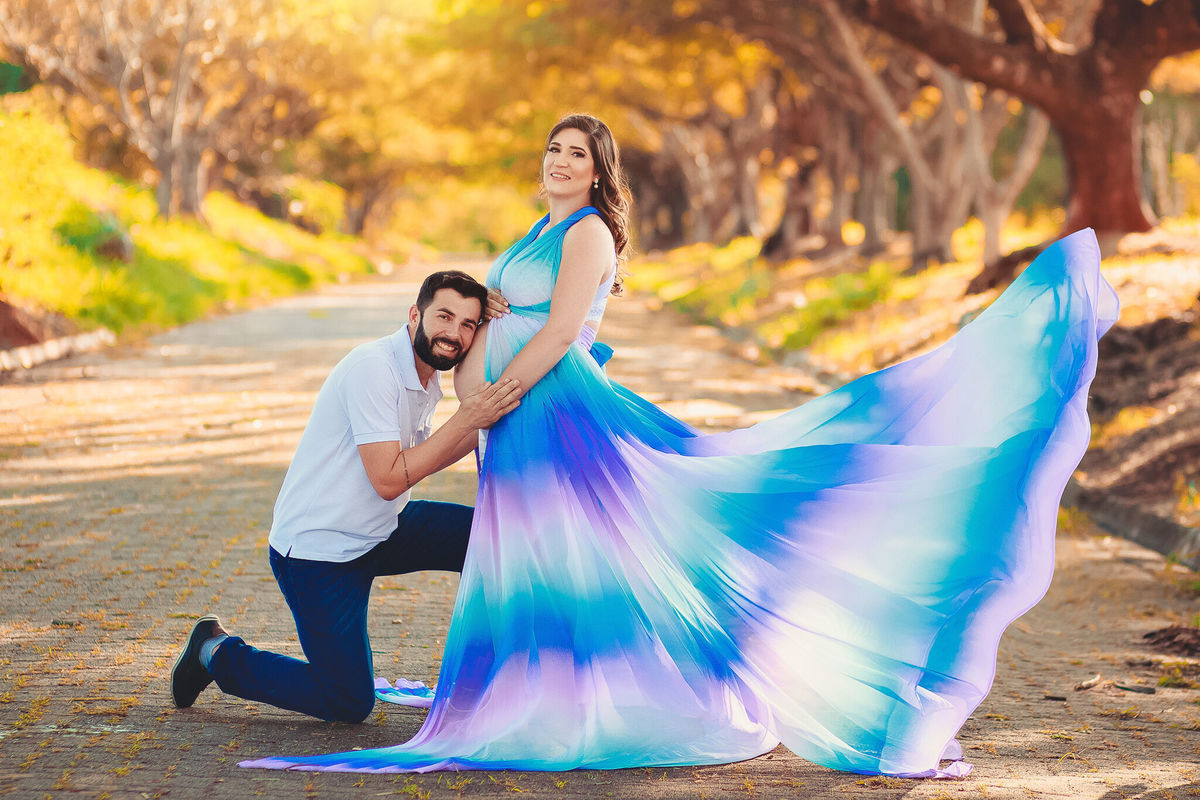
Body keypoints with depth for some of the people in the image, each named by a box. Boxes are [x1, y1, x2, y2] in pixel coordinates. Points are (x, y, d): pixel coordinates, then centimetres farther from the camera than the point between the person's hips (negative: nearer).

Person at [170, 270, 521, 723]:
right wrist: (466, 420, -27)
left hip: (377, 533, 9)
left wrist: (488, 423, 2)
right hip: (316, 553, -9)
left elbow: (418, 458, 14)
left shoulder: (426, 377, 4)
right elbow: (389, 479, -27)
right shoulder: (374, 367, -24)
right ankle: (218, 654, 13)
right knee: (349, 704, -6)